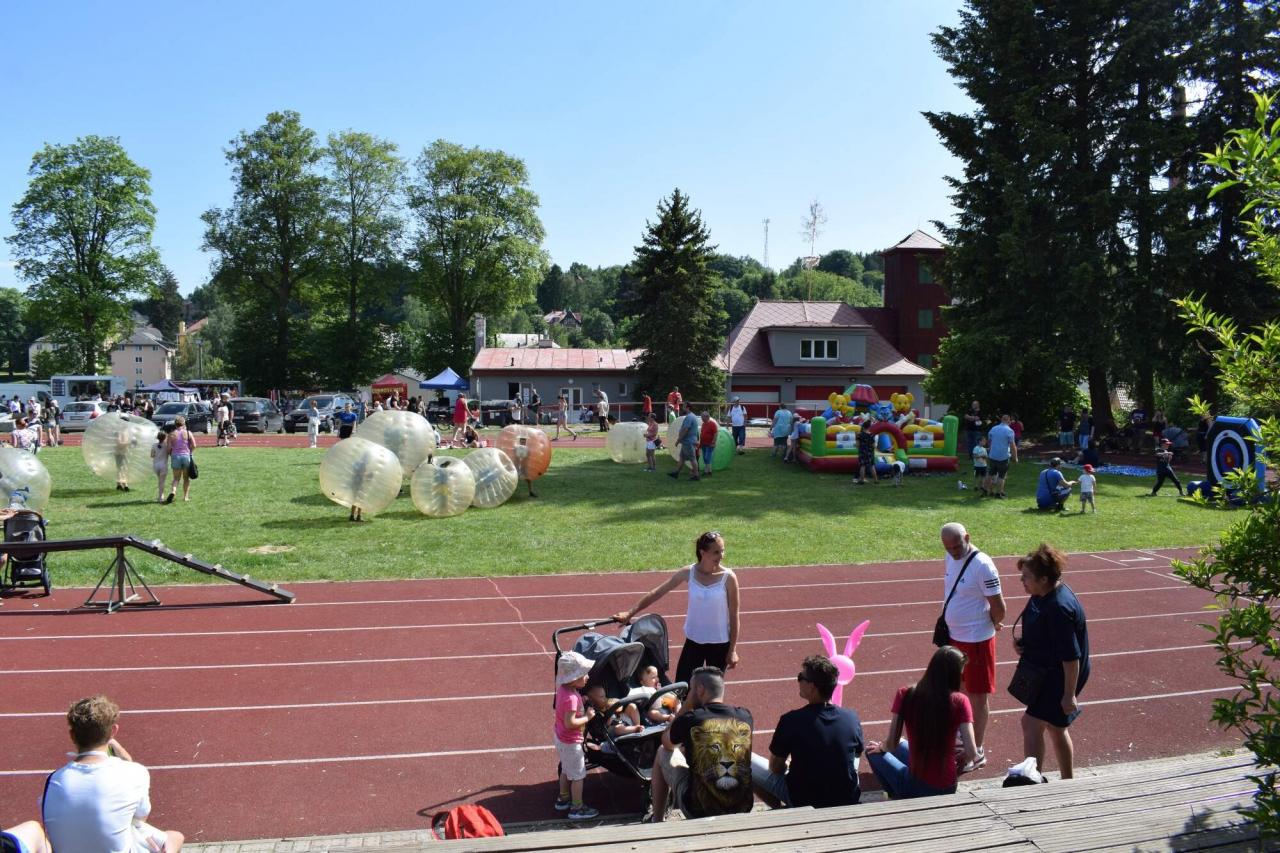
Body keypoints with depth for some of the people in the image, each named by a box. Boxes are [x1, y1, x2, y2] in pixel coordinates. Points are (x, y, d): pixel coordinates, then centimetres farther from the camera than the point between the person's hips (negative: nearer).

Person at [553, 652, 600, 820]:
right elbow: (570, 723, -36)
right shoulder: (571, 698, -33)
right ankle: (577, 808, 19)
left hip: (561, 738, 9)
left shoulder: (563, 688, -5)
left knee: (566, 771, 26)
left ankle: (563, 799, 42)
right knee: (578, 775, 7)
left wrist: (582, 701, 0)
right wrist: (587, 717, -23)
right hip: (571, 742, -9)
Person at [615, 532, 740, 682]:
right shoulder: (688, 573, -10)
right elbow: (657, 593, -4)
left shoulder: (728, 577, -15)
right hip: (693, 641, 2)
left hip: (719, 643, -2)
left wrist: (733, 649, -7)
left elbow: (734, 615, -8)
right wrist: (630, 613, -5)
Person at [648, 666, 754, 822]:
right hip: (742, 809, 4)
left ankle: (657, 821, 29)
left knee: (662, 753, 20)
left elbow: (667, 743, 12)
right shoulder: (745, 717, 0)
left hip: (699, 810, -4)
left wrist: (687, 705, 10)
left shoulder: (690, 719, -10)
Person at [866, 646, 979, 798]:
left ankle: (901, 799, 13)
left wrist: (880, 748, 15)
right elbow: (972, 754, -15)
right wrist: (959, 763, 8)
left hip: (915, 787, -2)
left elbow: (891, 745, -7)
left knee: (873, 751, 25)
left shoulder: (905, 695, -12)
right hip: (948, 789, 2)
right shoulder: (960, 701, -13)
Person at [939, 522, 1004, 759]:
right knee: (961, 688, 20)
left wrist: (990, 624, -1)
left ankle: (978, 751, 14)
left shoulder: (982, 565, -22)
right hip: (953, 635, 8)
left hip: (977, 639, -8)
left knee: (978, 694, 4)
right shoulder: (950, 559, 3)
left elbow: (999, 608, -19)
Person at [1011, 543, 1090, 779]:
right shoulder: (1042, 595, 1)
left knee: (1032, 724, -11)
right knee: (1055, 726, 20)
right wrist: (1022, 641, 0)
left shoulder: (1059, 608, -28)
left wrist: (1070, 694, -22)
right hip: (1045, 670, 10)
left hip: (1060, 676, -10)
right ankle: (1068, 783, 35)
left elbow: (1071, 656, -26)